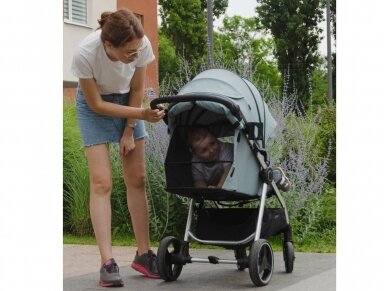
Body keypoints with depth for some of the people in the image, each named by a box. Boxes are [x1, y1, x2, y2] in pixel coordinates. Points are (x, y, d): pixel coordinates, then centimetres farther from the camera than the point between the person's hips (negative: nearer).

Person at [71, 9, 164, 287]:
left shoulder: (142, 46, -28)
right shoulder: (85, 54, -36)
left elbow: (137, 90, -10)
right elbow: (97, 104, -23)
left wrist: (129, 131, -8)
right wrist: (141, 114, -29)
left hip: (128, 102, 3)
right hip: (95, 105, -3)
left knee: (137, 179, 2)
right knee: (101, 182, -12)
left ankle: (144, 253, 11)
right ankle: (107, 262, -12)